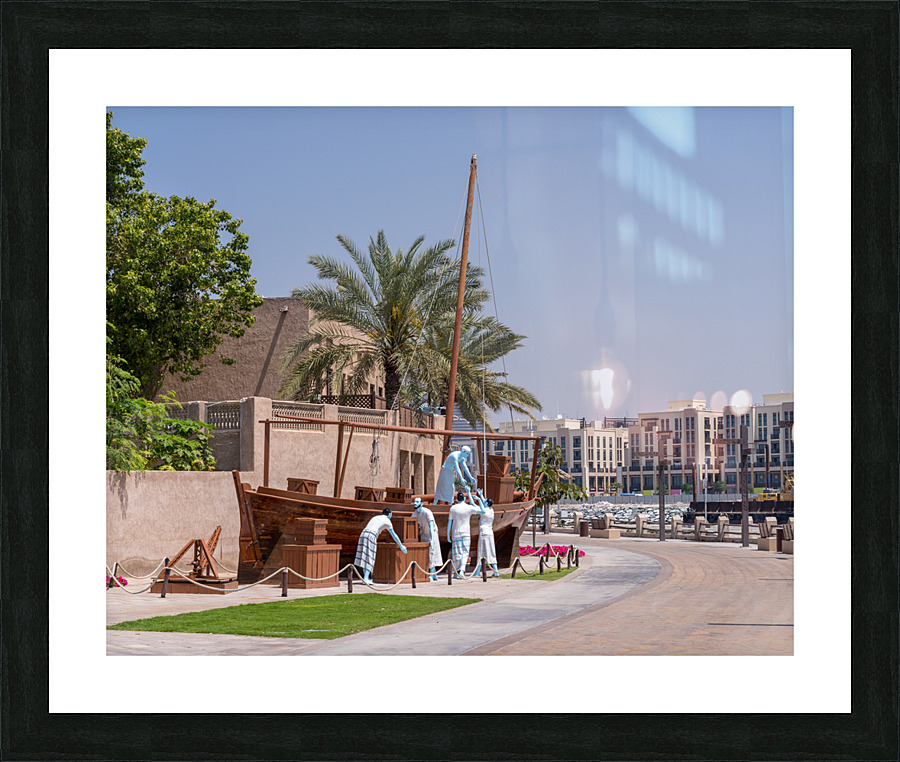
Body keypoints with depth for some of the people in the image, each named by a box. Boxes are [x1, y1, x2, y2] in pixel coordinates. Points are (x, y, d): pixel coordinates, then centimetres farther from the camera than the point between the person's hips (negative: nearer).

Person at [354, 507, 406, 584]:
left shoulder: (376, 518, 30)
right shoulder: (387, 521, 9)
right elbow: (394, 535, 11)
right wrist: (401, 546, 18)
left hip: (363, 534, 7)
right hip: (371, 536, -7)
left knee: (364, 557, 8)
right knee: (369, 558, -8)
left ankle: (367, 578, 10)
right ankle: (365, 579, -17)